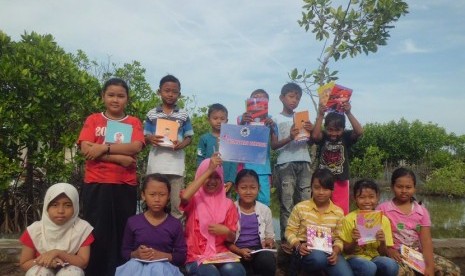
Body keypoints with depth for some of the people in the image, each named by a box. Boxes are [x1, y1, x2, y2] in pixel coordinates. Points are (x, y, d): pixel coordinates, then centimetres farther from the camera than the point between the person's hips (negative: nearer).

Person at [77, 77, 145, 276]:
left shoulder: (134, 122, 9)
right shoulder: (93, 120, 7)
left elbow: (136, 147, -8)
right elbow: (86, 149, -7)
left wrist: (104, 148, -15)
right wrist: (119, 158, -14)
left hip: (125, 186, 1)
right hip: (96, 185, -1)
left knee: (122, 233, 6)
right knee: (97, 233, 4)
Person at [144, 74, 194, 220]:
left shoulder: (183, 115, 4)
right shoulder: (152, 114, 5)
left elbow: (189, 137, 7)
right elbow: (145, 137, 8)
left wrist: (182, 144, -14)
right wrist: (150, 139, -14)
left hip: (176, 165, 0)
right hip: (156, 164, 1)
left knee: (177, 203, 3)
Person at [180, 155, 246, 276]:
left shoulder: (228, 204, 10)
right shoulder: (194, 200, 3)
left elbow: (232, 238, 11)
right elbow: (184, 196, -24)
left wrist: (226, 231, -14)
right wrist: (209, 170, -20)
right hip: (196, 257, -2)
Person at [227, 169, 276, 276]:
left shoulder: (265, 210, 9)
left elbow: (270, 236, 17)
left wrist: (269, 241, -7)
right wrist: (240, 251, -15)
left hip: (259, 251, 3)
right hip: (237, 252, -3)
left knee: (268, 260, -31)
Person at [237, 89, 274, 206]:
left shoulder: (269, 120, 6)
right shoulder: (243, 118, 2)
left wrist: (272, 128, -19)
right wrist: (242, 123, -29)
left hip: (263, 167, 1)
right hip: (246, 165, -1)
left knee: (264, 201, -1)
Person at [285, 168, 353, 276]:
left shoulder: (338, 212, 5)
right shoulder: (300, 207, -2)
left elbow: (339, 238, 7)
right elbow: (290, 231, 2)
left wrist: (336, 251, -14)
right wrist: (298, 246, -16)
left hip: (329, 251, 2)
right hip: (307, 251, -2)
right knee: (319, 258, -37)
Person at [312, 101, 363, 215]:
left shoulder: (346, 137, -4)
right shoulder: (323, 137, -4)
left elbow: (359, 131, -21)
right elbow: (315, 135, -25)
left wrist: (348, 113, -29)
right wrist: (320, 115, -29)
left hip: (341, 181, 0)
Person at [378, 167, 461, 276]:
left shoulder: (421, 211, 5)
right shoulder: (383, 208, -3)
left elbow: (426, 241, -4)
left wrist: (430, 267, -16)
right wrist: (389, 251, -22)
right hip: (396, 255, -4)